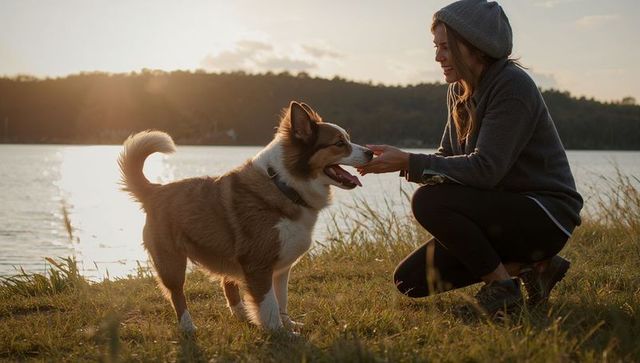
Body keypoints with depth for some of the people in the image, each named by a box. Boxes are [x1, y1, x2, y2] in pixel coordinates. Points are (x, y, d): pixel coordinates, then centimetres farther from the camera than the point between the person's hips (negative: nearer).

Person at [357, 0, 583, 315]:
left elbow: (484, 169, -26)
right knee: (410, 281, 2)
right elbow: (448, 157, 9)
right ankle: (528, 266, 9)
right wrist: (398, 161, -11)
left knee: (429, 200, -28)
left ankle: (503, 285, -11)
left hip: (544, 215, -9)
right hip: (501, 210, 9)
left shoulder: (512, 86, -19)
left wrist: (409, 163, -26)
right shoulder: (459, 90, 7)